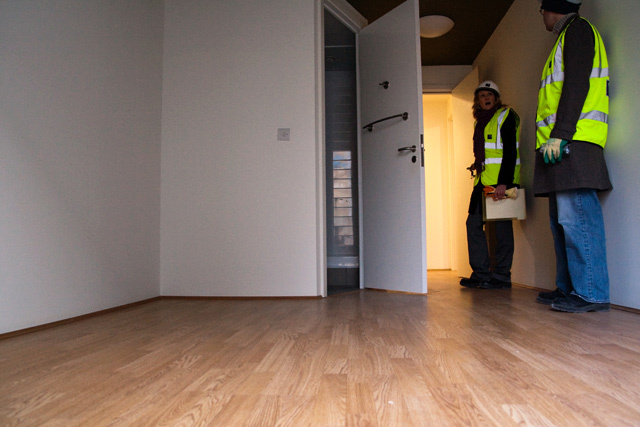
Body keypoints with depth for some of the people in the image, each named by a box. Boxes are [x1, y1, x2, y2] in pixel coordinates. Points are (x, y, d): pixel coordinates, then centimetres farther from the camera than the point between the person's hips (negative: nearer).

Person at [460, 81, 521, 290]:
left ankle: (501, 277, 2)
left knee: (501, 226, -5)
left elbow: (510, 151, -12)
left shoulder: (506, 116, -1)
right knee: (473, 223, 3)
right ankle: (481, 274, 9)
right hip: (483, 180, 8)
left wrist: (503, 182, -21)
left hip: (501, 180, -8)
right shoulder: (480, 122, 22)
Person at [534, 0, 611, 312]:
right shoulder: (566, 39, 32)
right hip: (561, 144, 10)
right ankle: (568, 288, 12)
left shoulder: (577, 29, 3)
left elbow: (577, 83, -12)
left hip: (573, 142, -10)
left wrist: (560, 133, -20)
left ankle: (592, 293, -12)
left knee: (576, 216, -14)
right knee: (563, 219, 8)